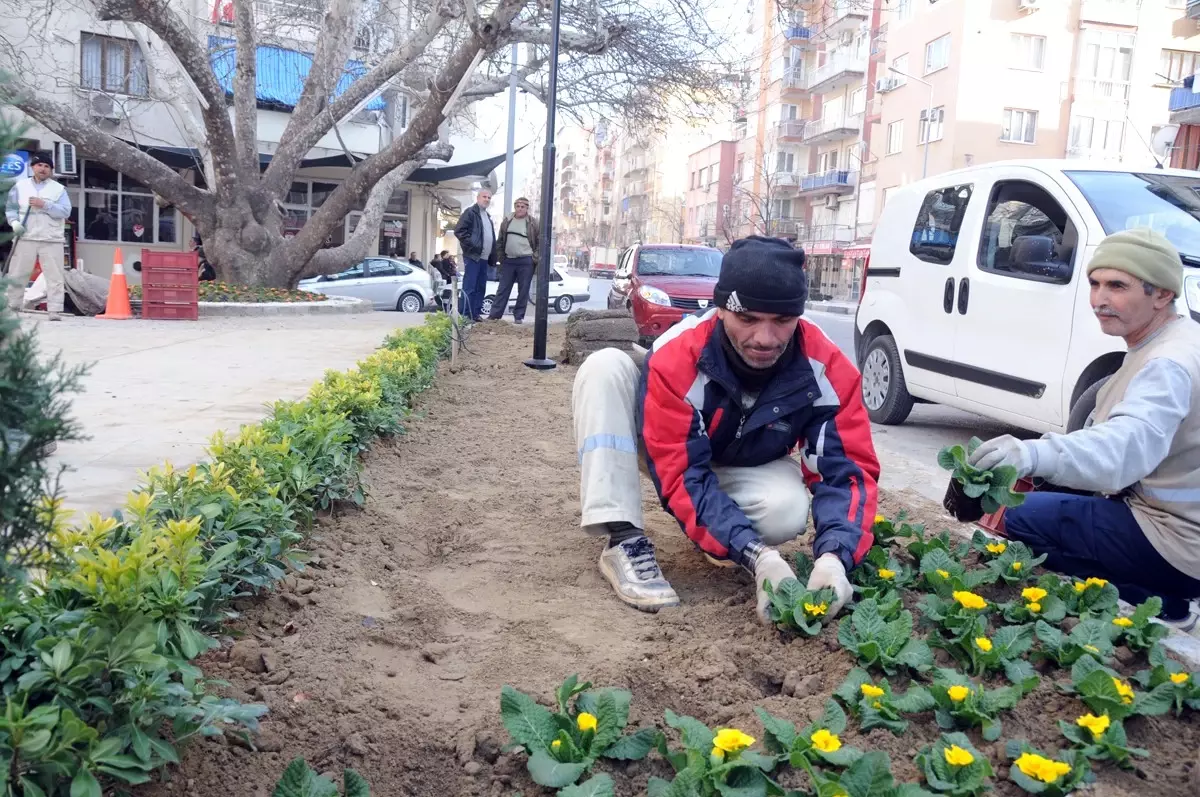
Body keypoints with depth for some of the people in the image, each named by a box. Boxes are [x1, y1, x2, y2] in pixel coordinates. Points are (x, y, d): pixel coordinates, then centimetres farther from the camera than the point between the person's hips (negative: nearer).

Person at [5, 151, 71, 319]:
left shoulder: (59, 188, 5)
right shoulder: (20, 186, 10)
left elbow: (65, 212, -5)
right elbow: (10, 208, 12)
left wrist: (45, 205, -17)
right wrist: (14, 222, -7)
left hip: (52, 240, -1)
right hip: (26, 238, 1)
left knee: (54, 277, -4)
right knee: (16, 274, 3)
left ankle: (54, 311, -3)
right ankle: (10, 308, 11)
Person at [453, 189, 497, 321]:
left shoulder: (487, 216, 22)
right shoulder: (470, 212, -4)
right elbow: (459, 231, -14)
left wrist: (492, 258, 16)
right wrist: (472, 244, -19)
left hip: (484, 258, 9)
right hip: (472, 256, -9)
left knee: (481, 288, 9)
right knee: (469, 288, -11)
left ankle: (476, 313, 14)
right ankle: (464, 315, -10)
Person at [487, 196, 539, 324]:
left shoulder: (533, 223, -1)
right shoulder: (506, 222, 10)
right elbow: (500, 241, 15)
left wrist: (535, 258, -8)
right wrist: (501, 257, 7)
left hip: (526, 261, -3)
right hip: (508, 260, 3)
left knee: (523, 291, 1)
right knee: (503, 289, 3)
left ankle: (518, 317, 7)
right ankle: (494, 314, 4)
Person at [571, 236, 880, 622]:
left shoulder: (826, 368, -28)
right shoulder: (677, 358, -35)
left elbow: (848, 468, -26)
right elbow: (683, 476, -37)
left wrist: (834, 557, -46)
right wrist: (757, 557, -49)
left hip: (745, 470, 1)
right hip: (676, 456, -1)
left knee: (788, 510, -35)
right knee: (606, 367, -29)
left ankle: (716, 532, 1)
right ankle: (624, 540, -32)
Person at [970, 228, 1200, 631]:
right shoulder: (1167, 342, 9)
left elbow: (1130, 445, -43)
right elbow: (1122, 434, 14)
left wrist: (1034, 455, -61)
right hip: (1164, 508, 10)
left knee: (1020, 517, -9)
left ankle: (1153, 602, -4)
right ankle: (1153, 598, 14)